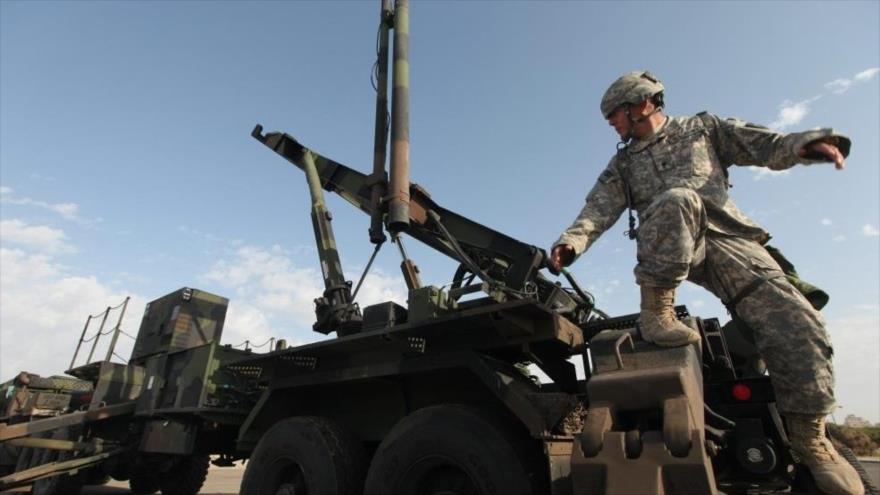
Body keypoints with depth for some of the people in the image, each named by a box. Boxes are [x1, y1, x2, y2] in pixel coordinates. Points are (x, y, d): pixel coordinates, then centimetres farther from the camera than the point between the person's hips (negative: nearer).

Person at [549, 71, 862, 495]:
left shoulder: (702, 128, 21)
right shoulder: (623, 164, 23)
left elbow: (768, 145, 12)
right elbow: (600, 208, 7)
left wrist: (807, 143, -11)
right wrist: (572, 240, -12)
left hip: (730, 240, 1)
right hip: (668, 248, 0)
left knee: (795, 321, -16)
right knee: (676, 200, -34)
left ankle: (809, 437, 2)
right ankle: (656, 309, -30)